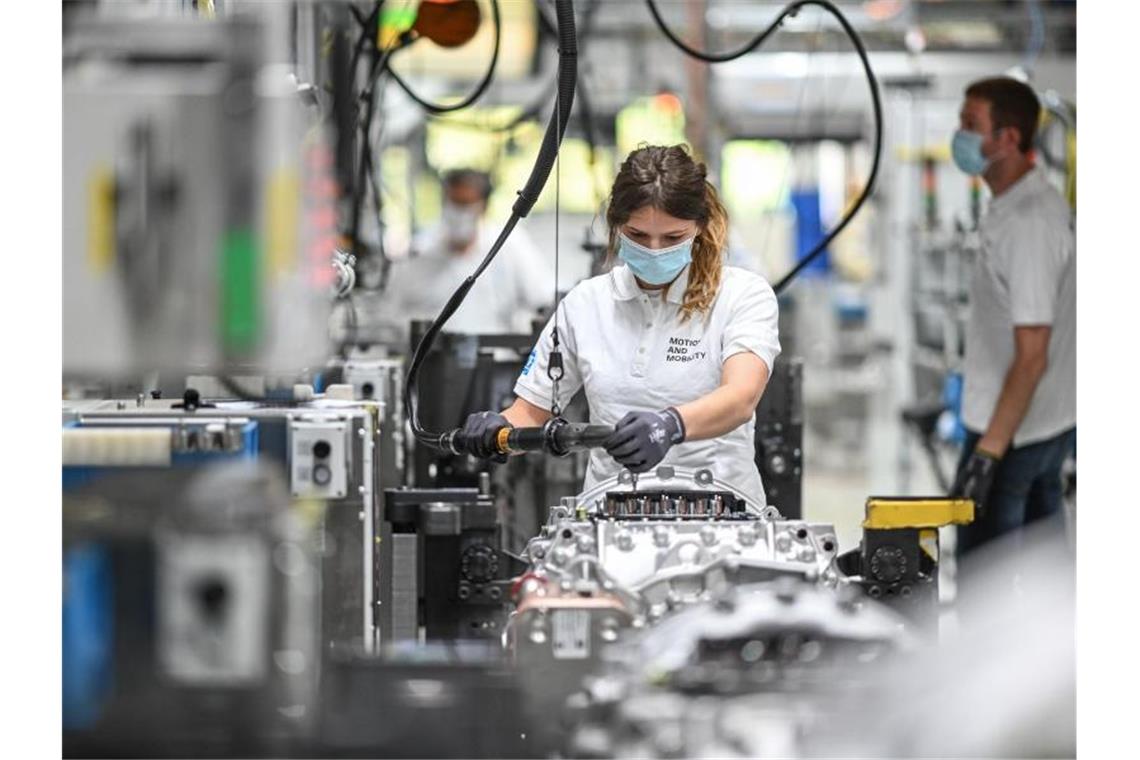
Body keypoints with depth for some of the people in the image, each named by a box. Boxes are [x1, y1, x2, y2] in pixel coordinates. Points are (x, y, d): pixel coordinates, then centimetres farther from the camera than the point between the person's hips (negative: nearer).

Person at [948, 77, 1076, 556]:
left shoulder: (1029, 224, -24)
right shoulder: (1040, 202, 7)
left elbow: (1032, 356, -26)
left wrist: (987, 455, -27)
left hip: (1013, 432, -10)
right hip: (1052, 424, 10)